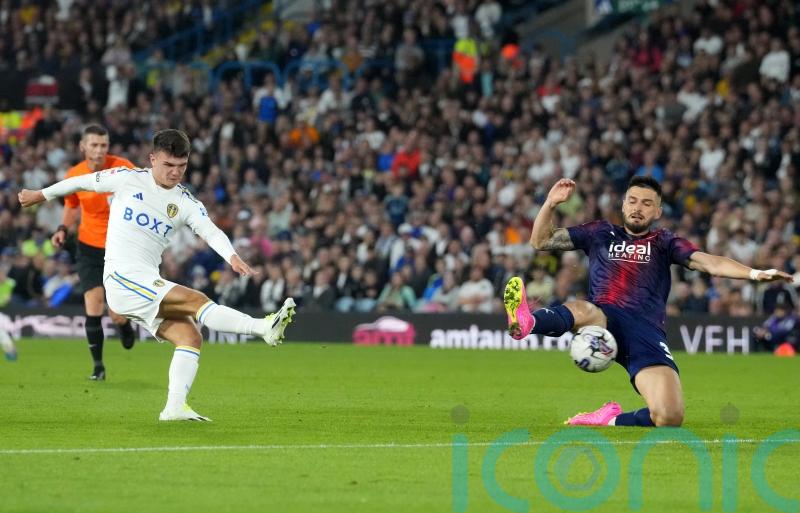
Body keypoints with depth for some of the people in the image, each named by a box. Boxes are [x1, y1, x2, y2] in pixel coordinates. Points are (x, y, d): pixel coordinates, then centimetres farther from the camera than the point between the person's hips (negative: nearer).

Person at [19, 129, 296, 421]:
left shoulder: (185, 203, 7)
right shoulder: (128, 179, 1)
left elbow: (210, 230, -11)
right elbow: (83, 182, 16)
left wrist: (232, 257, -31)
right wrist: (41, 195, 29)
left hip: (148, 285, 6)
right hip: (122, 277, -6)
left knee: (190, 337, -12)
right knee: (197, 300, -21)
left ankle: (175, 407, -16)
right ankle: (264, 327, -32)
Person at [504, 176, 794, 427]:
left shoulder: (663, 243, 19)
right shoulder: (601, 234, 23)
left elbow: (709, 263, 5)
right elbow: (540, 241, 25)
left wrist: (754, 273, -11)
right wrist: (550, 203, 9)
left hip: (647, 333, 0)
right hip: (604, 321, 0)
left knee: (670, 418, -22)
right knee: (583, 311, -41)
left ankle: (612, 420, 4)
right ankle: (526, 323, -72)